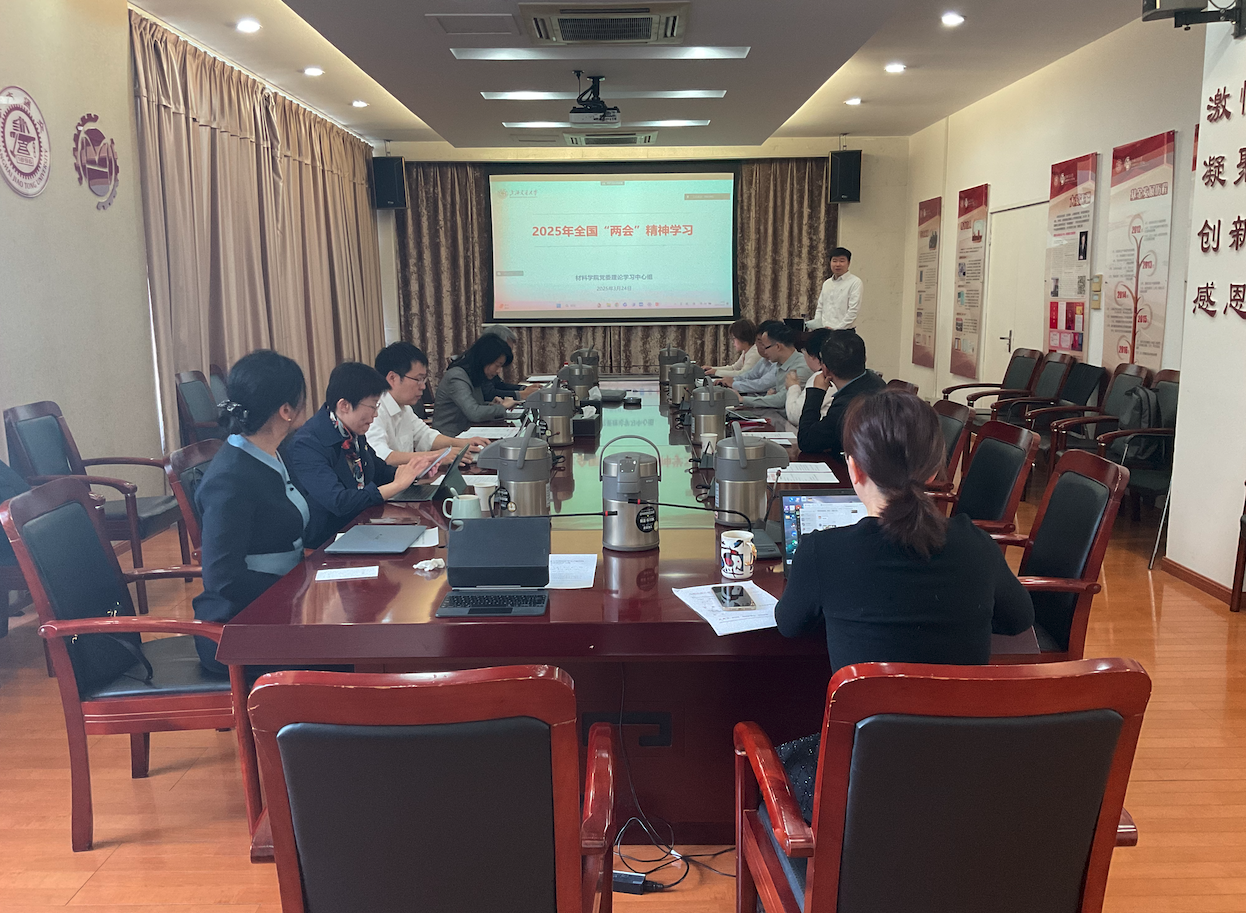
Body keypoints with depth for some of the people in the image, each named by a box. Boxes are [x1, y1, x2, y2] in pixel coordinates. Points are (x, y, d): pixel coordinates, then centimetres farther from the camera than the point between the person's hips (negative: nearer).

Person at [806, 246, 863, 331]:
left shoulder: (855, 282, -3)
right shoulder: (826, 284, 17)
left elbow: (853, 310, -10)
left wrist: (836, 328, -15)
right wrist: (817, 327, 4)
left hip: (843, 332, -5)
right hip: (824, 331, 5)